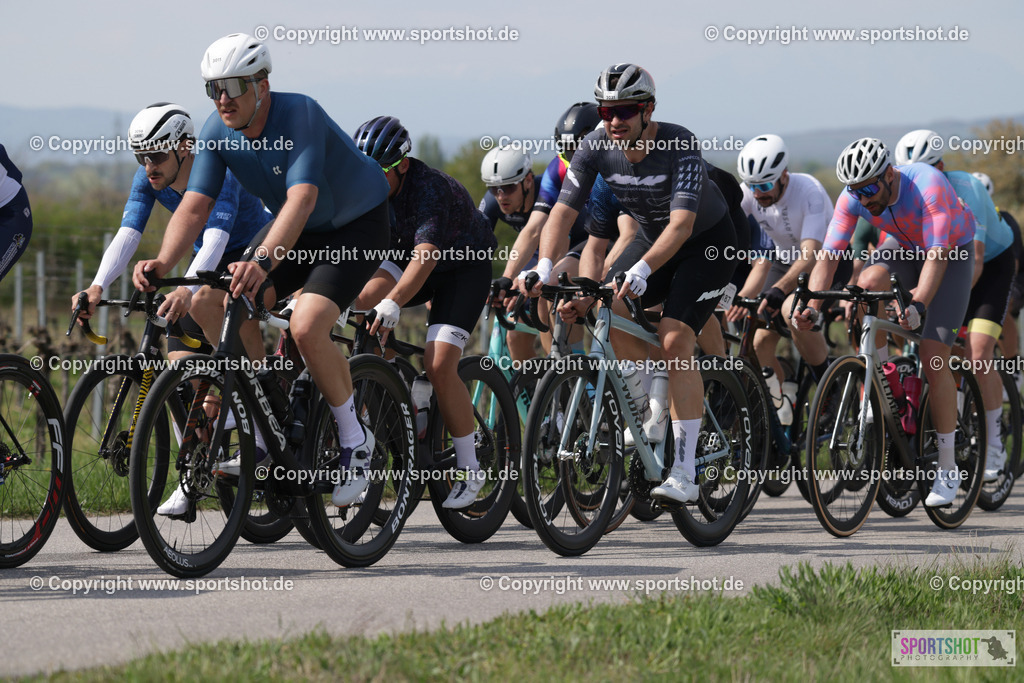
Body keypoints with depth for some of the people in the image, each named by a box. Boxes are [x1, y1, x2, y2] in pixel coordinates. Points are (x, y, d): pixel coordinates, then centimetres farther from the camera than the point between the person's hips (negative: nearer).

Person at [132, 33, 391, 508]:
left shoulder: (299, 116, -33)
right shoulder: (218, 131, -14)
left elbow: (301, 199, -46)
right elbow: (194, 206, -20)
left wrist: (263, 261, -62)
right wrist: (163, 264, -40)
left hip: (356, 226, -7)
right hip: (294, 231, 7)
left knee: (307, 327, -27)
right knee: (219, 304, -13)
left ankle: (354, 437, -4)